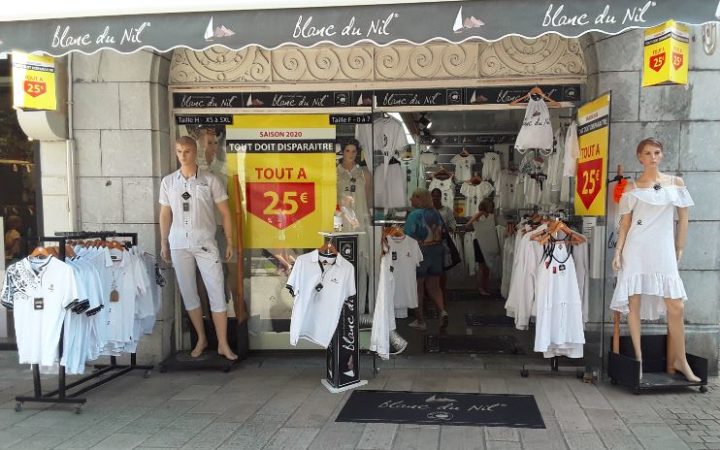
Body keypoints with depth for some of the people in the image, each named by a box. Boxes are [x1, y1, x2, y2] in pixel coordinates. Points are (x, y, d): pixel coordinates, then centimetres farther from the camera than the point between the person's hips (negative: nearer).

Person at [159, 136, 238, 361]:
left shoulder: (211, 180, -2)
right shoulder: (168, 182, 6)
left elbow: (225, 213, 1)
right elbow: (165, 215, 12)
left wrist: (229, 243, -2)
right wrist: (163, 244, 10)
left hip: (205, 243, -2)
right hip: (179, 243, 3)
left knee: (217, 292, -3)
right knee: (188, 292, 9)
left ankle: (223, 344, 5)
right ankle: (201, 338, 24)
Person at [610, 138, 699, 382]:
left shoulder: (676, 183, 9)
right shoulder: (631, 188, 6)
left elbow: (683, 219, 11)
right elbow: (625, 222, 6)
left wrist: (679, 250, 8)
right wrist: (618, 251, -2)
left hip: (664, 250, 1)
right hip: (636, 250, -1)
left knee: (676, 307, -4)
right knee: (633, 303, -1)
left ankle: (678, 360, 11)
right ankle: (638, 358, 8)